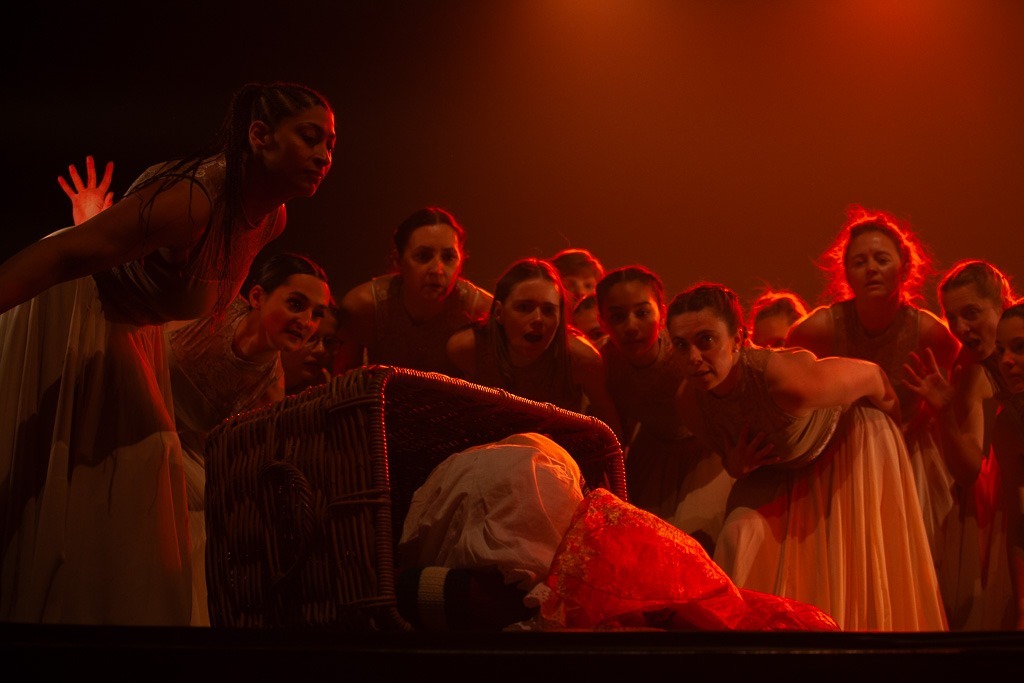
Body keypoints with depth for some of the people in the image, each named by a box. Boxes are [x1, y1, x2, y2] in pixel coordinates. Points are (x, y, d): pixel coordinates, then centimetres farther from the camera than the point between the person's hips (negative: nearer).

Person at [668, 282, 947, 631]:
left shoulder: (788, 380, -42)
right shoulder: (690, 401, -22)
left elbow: (870, 374, -23)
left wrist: (894, 420, -1)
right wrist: (735, 465, -22)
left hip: (849, 446, -4)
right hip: (780, 471, 4)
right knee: (740, 539, -13)